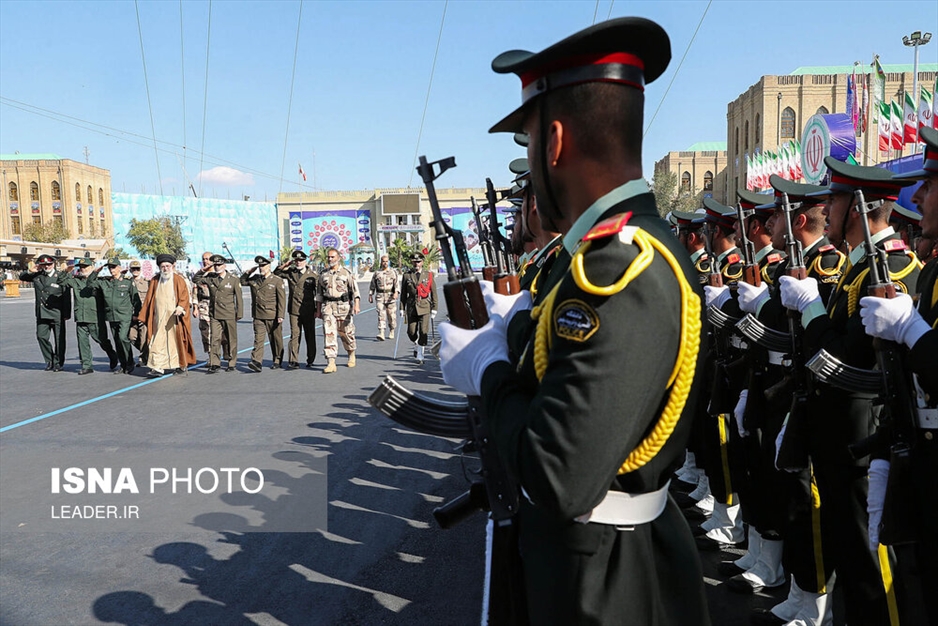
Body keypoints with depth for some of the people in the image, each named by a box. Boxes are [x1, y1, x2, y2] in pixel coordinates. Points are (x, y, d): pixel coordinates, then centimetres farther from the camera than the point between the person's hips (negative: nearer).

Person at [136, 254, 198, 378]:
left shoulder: (178, 279, 0)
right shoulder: (155, 281, 11)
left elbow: (184, 295, -8)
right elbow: (149, 299, 14)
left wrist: (180, 307, -25)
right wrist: (143, 316, 11)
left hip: (174, 316, -3)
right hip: (159, 317, 3)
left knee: (176, 340, 4)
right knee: (157, 342, -2)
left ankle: (182, 365, 18)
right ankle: (157, 368, -1)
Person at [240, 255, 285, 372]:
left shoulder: (277, 280, -4)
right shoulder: (254, 279, 10)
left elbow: (282, 300, -6)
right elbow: (242, 281, 24)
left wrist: (280, 315, -12)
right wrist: (248, 272, 8)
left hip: (273, 316, -3)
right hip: (258, 315, 3)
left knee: (276, 339, 8)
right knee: (258, 338, -7)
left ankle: (277, 361, 21)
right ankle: (256, 362, -15)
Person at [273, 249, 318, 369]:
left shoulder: (313, 275, 0)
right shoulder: (290, 273, 8)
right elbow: (275, 273, 19)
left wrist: (317, 310, 0)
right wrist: (285, 265, 1)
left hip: (308, 311, -1)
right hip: (294, 310, 2)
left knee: (310, 335, 8)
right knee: (294, 335, -3)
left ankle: (310, 360, 20)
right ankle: (294, 361, -3)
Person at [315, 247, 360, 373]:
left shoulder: (346, 273, 3)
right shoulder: (323, 274, 12)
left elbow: (355, 290, -2)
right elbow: (319, 293, 17)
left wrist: (356, 305, -15)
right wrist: (318, 310, 13)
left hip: (343, 306, -2)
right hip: (327, 306, 2)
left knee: (346, 333, 8)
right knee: (329, 333, -10)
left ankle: (351, 355, 34)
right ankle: (331, 362, -13)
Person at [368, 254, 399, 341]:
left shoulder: (393, 272, 5)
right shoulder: (377, 273, 10)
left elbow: (397, 283, -5)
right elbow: (372, 285, 15)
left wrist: (396, 292, -21)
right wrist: (370, 295, 11)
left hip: (391, 297, 0)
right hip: (380, 297, 0)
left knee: (392, 315, 6)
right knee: (381, 315, -11)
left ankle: (391, 332, 26)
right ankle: (381, 334, -19)